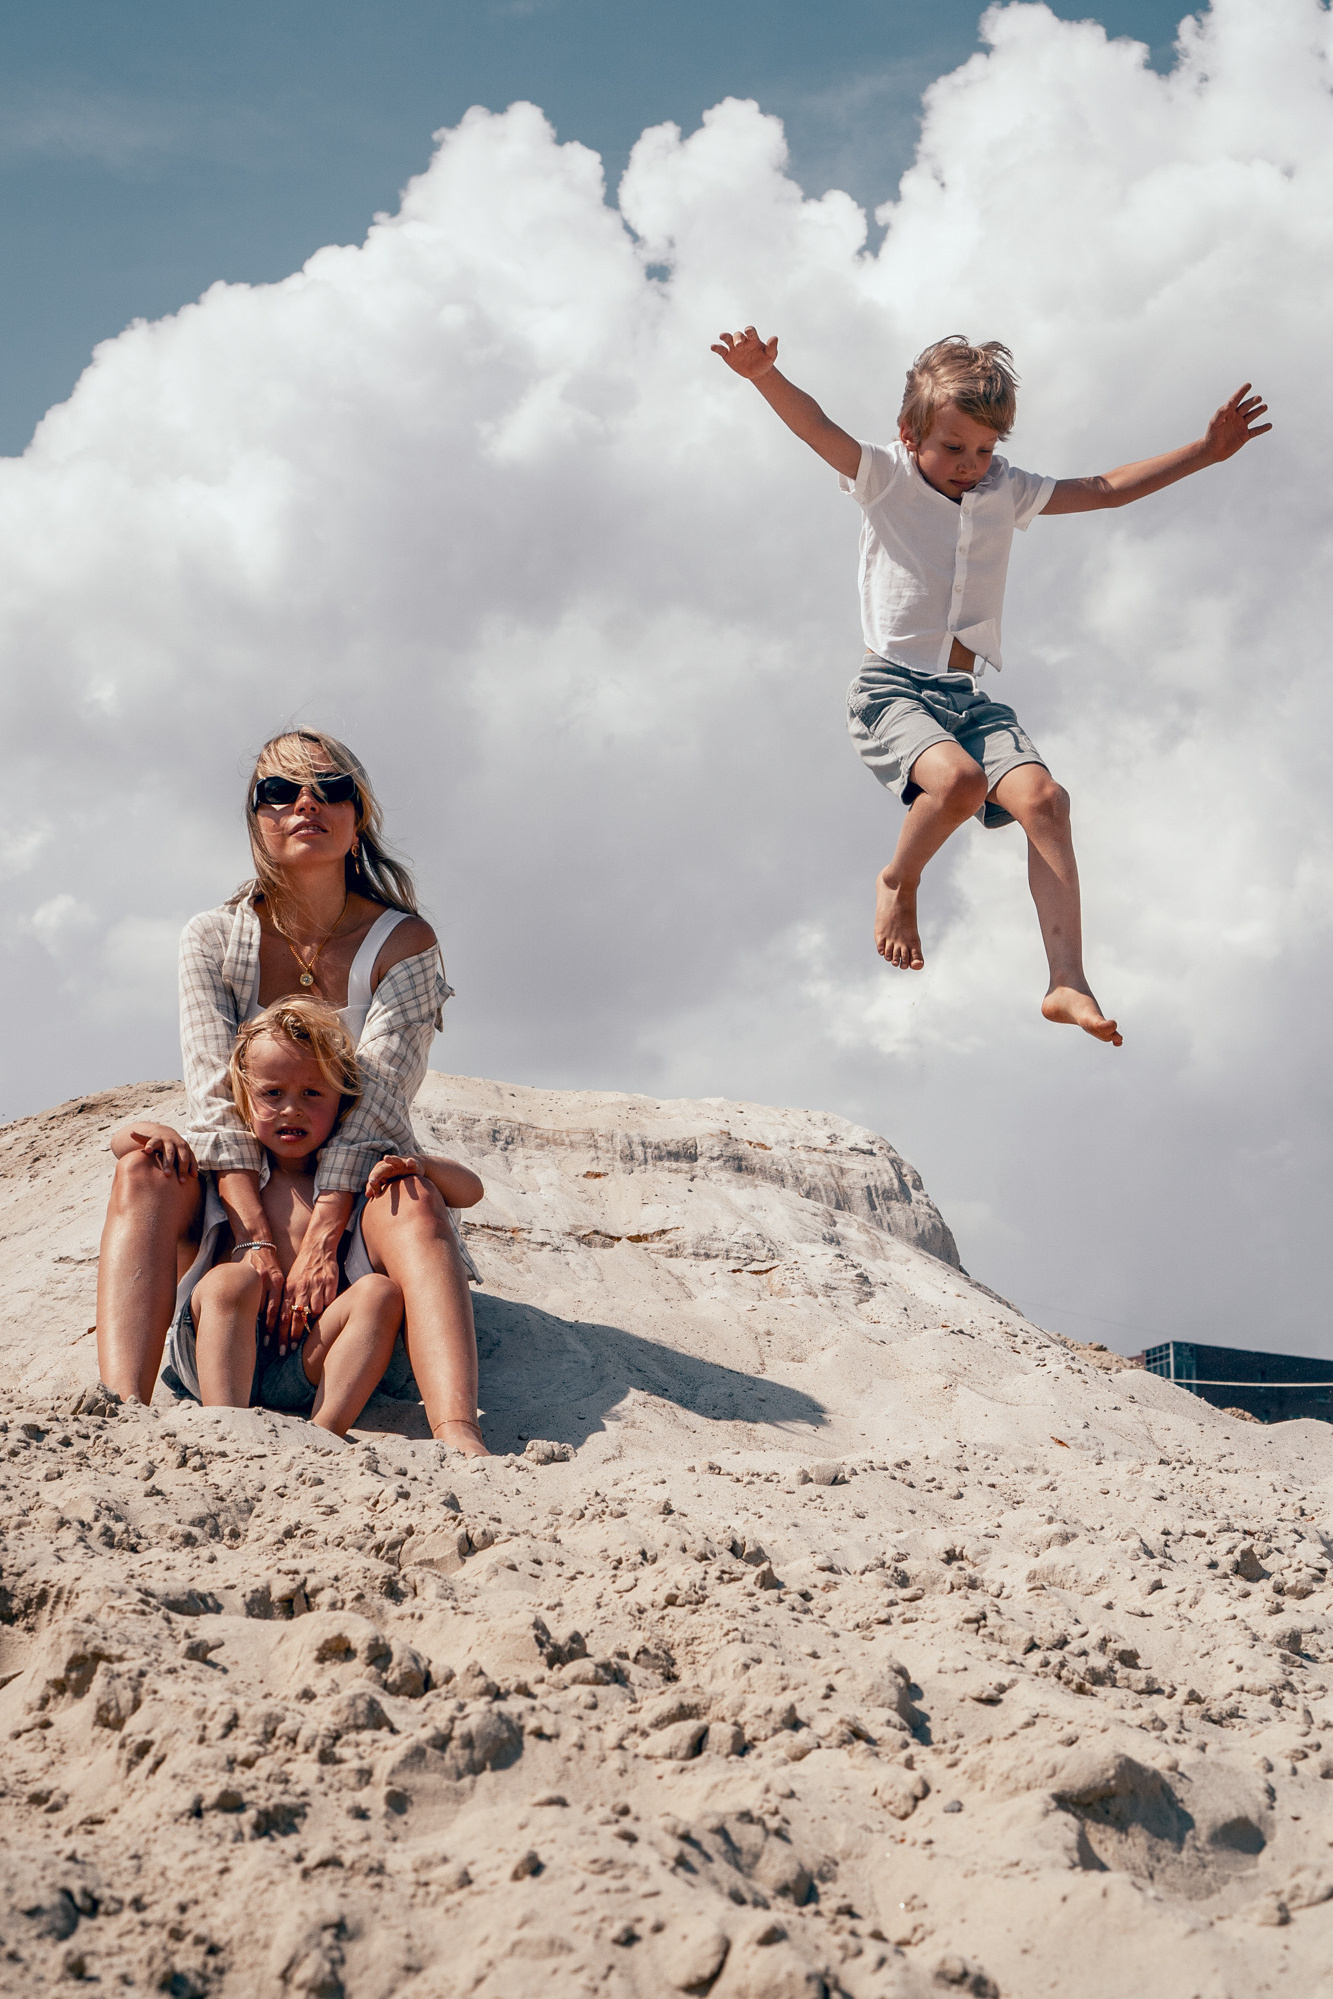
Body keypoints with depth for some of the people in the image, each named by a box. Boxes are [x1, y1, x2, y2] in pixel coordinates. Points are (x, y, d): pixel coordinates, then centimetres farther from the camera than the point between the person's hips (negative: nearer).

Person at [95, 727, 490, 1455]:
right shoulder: (213, 939, 1)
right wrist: (256, 1240, -27)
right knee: (144, 1170, -28)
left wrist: (318, 1241, -30)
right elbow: (217, 1094, -12)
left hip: (351, 1201, -1)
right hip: (241, 1201, 2)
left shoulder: (403, 943, -4)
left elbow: (375, 1098, -16)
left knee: (414, 1199, -35)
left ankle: (459, 1442, -58)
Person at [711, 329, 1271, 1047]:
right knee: (959, 779, -34)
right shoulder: (885, 478, 2)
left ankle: (1068, 983, -25)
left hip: (967, 693, 4)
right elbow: (816, 428, -15)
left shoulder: (1006, 491, 15)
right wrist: (765, 376, -35)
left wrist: (1206, 451, 12)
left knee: (1042, 797, -22)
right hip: (892, 685, -4)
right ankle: (899, 883, -1)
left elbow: (1108, 489, 18)